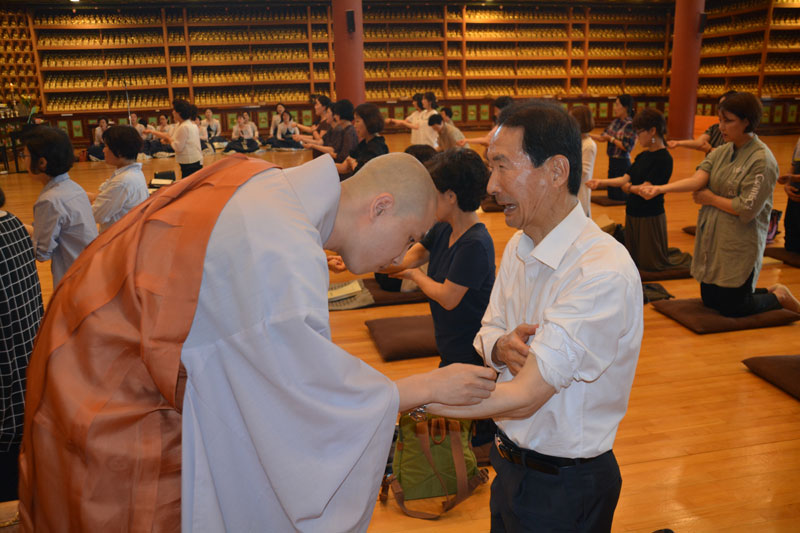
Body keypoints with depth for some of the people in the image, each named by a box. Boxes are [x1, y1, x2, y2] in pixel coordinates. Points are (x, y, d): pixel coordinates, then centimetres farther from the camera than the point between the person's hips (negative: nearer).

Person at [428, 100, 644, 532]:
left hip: (565, 489, -6)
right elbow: (487, 333, 8)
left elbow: (525, 396, -30)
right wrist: (501, 347, -17)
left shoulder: (605, 273, -29)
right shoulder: (518, 247, -1)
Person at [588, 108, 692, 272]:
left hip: (650, 217, -8)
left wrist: (629, 188, -6)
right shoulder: (643, 156, 8)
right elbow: (626, 178, 4)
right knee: (633, 260, 19)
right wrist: (600, 182, -6)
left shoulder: (663, 159, -17)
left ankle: (685, 259, 30)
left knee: (651, 264, 8)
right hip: (633, 213, 8)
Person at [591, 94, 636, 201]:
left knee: (618, 196, -2)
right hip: (612, 161, 8)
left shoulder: (630, 124, -17)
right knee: (611, 194, 16)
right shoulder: (615, 121, 6)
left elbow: (627, 147, -21)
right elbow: (603, 138, 9)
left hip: (622, 163, -8)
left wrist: (611, 139, -16)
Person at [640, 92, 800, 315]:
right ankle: (770, 292, 37)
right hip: (713, 238, 7)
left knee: (730, 309, 3)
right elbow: (698, 179, -10)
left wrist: (710, 198, -11)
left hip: (739, 244, -7)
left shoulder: (762, 160, -16)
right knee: (709, 300, 18)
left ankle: (779, 297, 29)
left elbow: (747, 209, -21)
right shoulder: (722, 152, 5)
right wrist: (660, 188, -25)